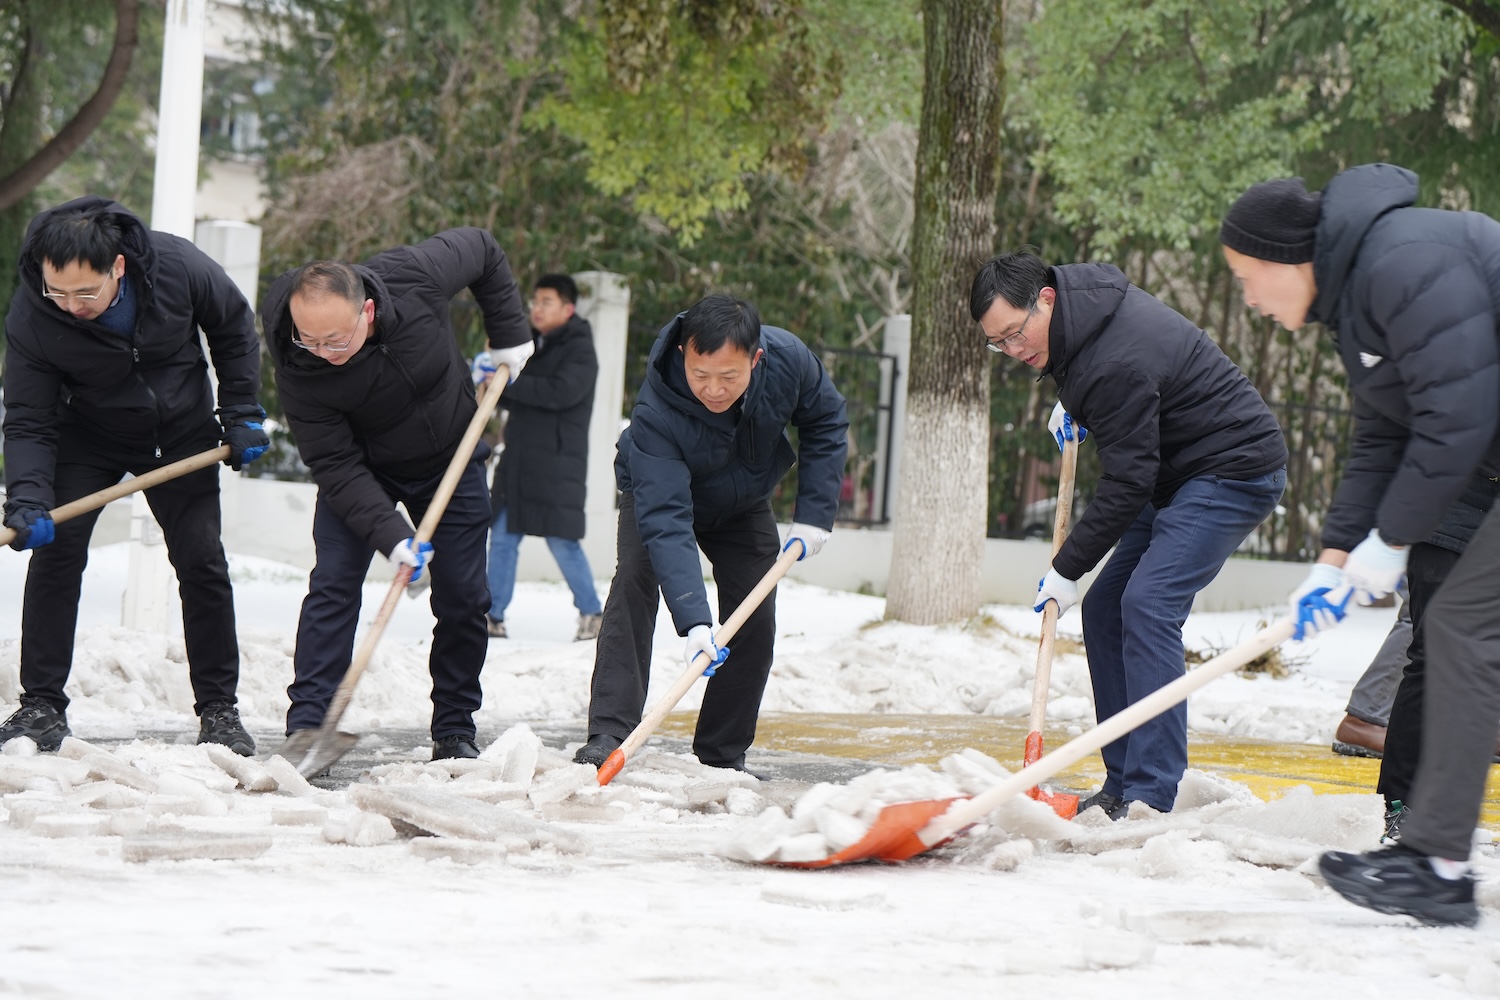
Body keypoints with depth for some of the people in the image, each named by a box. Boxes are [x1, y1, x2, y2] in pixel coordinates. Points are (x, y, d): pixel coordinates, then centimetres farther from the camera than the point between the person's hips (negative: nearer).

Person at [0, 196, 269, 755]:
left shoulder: (176, 266, -28)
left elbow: (233, 329, -7)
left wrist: (242, 414, -7)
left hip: (181, 432, 1)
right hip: (88, 436, -1)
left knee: (202, 563, -4)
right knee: (54, 550, -15)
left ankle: (219, 709, 6)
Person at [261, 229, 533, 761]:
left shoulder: (413, 277, -32)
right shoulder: (297, 368, -32)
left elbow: (483, 250, -10)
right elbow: (336, 468, -27)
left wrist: (509, 336, -7)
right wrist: (393, 536, -37)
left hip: (451, 458, 2)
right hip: (361, 470, -2)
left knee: (463, 598, 0)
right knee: (333, 584, -17)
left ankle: (455, 731, 12)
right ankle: (306, 727, -16)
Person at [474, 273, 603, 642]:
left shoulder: (579, 349, -7)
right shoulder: (535, 345, 18)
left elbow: (561, 391, -24)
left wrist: (509, 384, -20)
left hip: (557, 463, -8)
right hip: (518, 459, 8)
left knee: (562, 541, -7)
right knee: (503, 536, 6)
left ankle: (591, 613, 7)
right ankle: (493, 617, 10)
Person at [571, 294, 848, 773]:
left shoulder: (789, 360, -33)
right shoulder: (656, 414, -43)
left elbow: (826, 423, -11)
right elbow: (666, 522, -47)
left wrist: (813, 514, -17)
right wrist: (694, 620, -55)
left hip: (744, 505, 4)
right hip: (662, 492, -3)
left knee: (754, 619, -6)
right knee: (634, 583, -26)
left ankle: (723, 755, 3)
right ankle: (608, 736, -28)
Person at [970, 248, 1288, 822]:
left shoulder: (1116, 365, -29)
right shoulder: (1084, 290, 1)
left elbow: (1127, 485, -24)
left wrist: (1067, 570, -17)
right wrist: (1072, 404, 12)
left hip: (1233, 472, -11)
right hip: (1181, 475, 11)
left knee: (1147, 604, -23)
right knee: (1105, 610, 6)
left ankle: (1150, 795, -26)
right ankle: (1123, 786, 8)